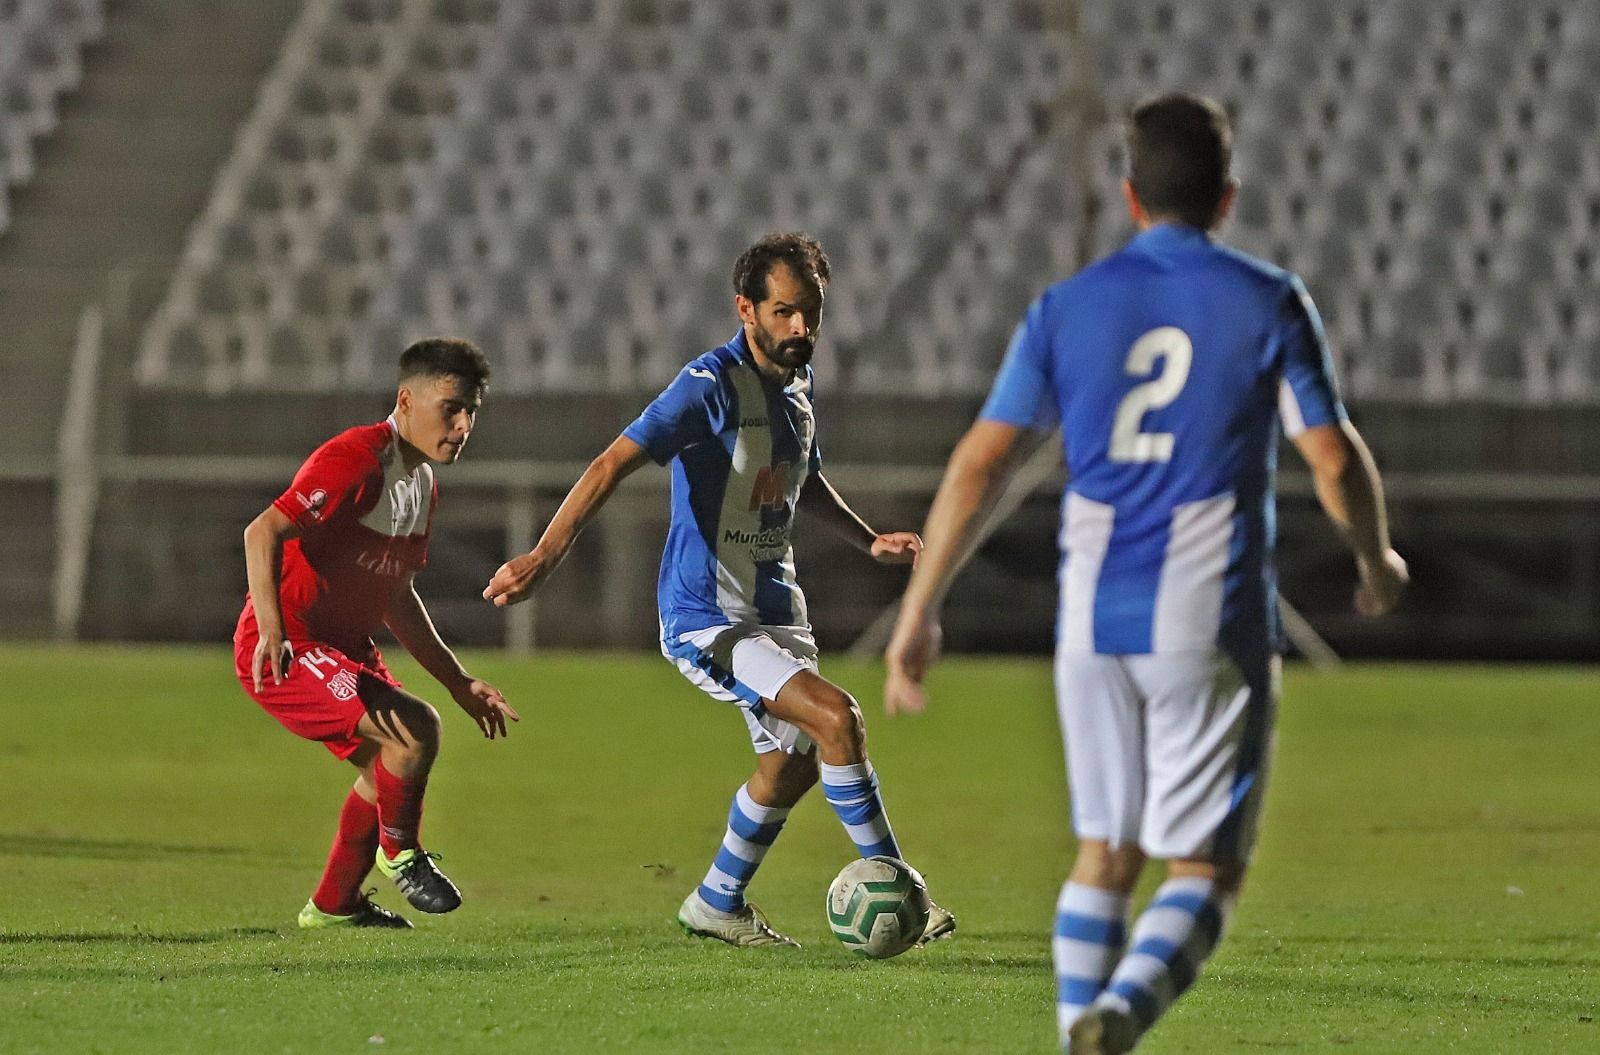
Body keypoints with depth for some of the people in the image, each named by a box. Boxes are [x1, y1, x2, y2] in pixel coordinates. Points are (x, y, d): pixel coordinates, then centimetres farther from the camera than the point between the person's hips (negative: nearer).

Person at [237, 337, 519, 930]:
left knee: (387, 768, 20)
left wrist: (459, 682, 21)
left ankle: (333, 906, 35)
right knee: (415, 730, -23)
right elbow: (262, 533, -28)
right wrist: (272, 631, -41)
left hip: (344, 647, 11)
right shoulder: (355, 461, -19)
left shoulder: (422, 484, 12)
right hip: (284, 650, -11)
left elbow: (395, 597, 23)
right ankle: (400, 853, 2)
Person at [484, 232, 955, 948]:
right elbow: (614, 464, -27)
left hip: (774, 611, 9)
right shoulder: (711, 385, -19)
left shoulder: (797, 381, 7)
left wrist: (869, 540, 14)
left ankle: (718, 904, 38)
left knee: (792, 764, 18)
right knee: (835, 715, -23)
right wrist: (547, 552, -38)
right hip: (706, 619, -9)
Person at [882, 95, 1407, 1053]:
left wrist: (919, 611, 6)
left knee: (1105, 857, 16)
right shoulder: (1268, 303, -2)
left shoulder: (1067, 308, 5)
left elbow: (980, 466, 1)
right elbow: (1336, 460, -3)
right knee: (1204, 873, -1)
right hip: (1213, 625, -3)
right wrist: (1378, 562, 17)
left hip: (1093, 622, 3)